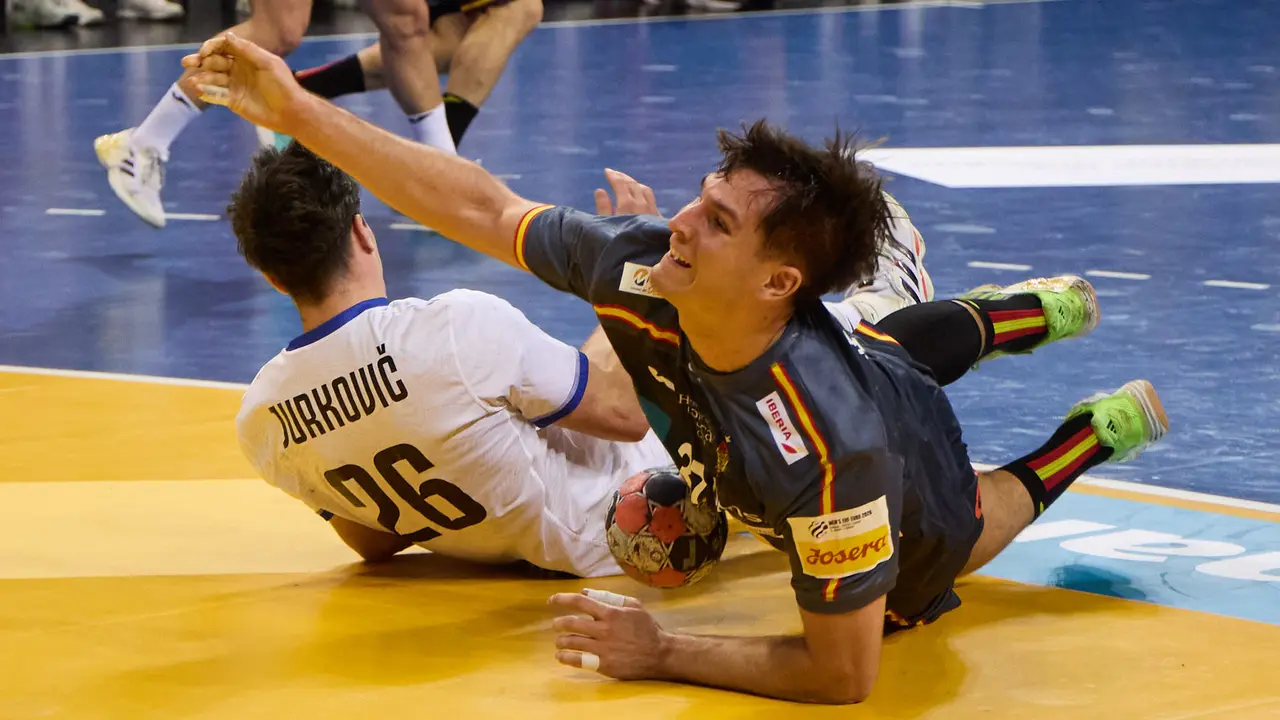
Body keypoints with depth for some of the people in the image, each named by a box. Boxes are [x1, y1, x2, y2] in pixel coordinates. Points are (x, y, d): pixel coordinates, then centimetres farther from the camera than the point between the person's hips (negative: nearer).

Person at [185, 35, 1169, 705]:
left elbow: (842, 676, -42)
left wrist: (661, 654, -38)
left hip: (912, 511, -4)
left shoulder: (827, 448, -53)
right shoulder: (642, 273, -39)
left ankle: (1093, 435, 45)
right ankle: (1024, 313, 61)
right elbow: (483, 207, -25)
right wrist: (297, 110, -28)